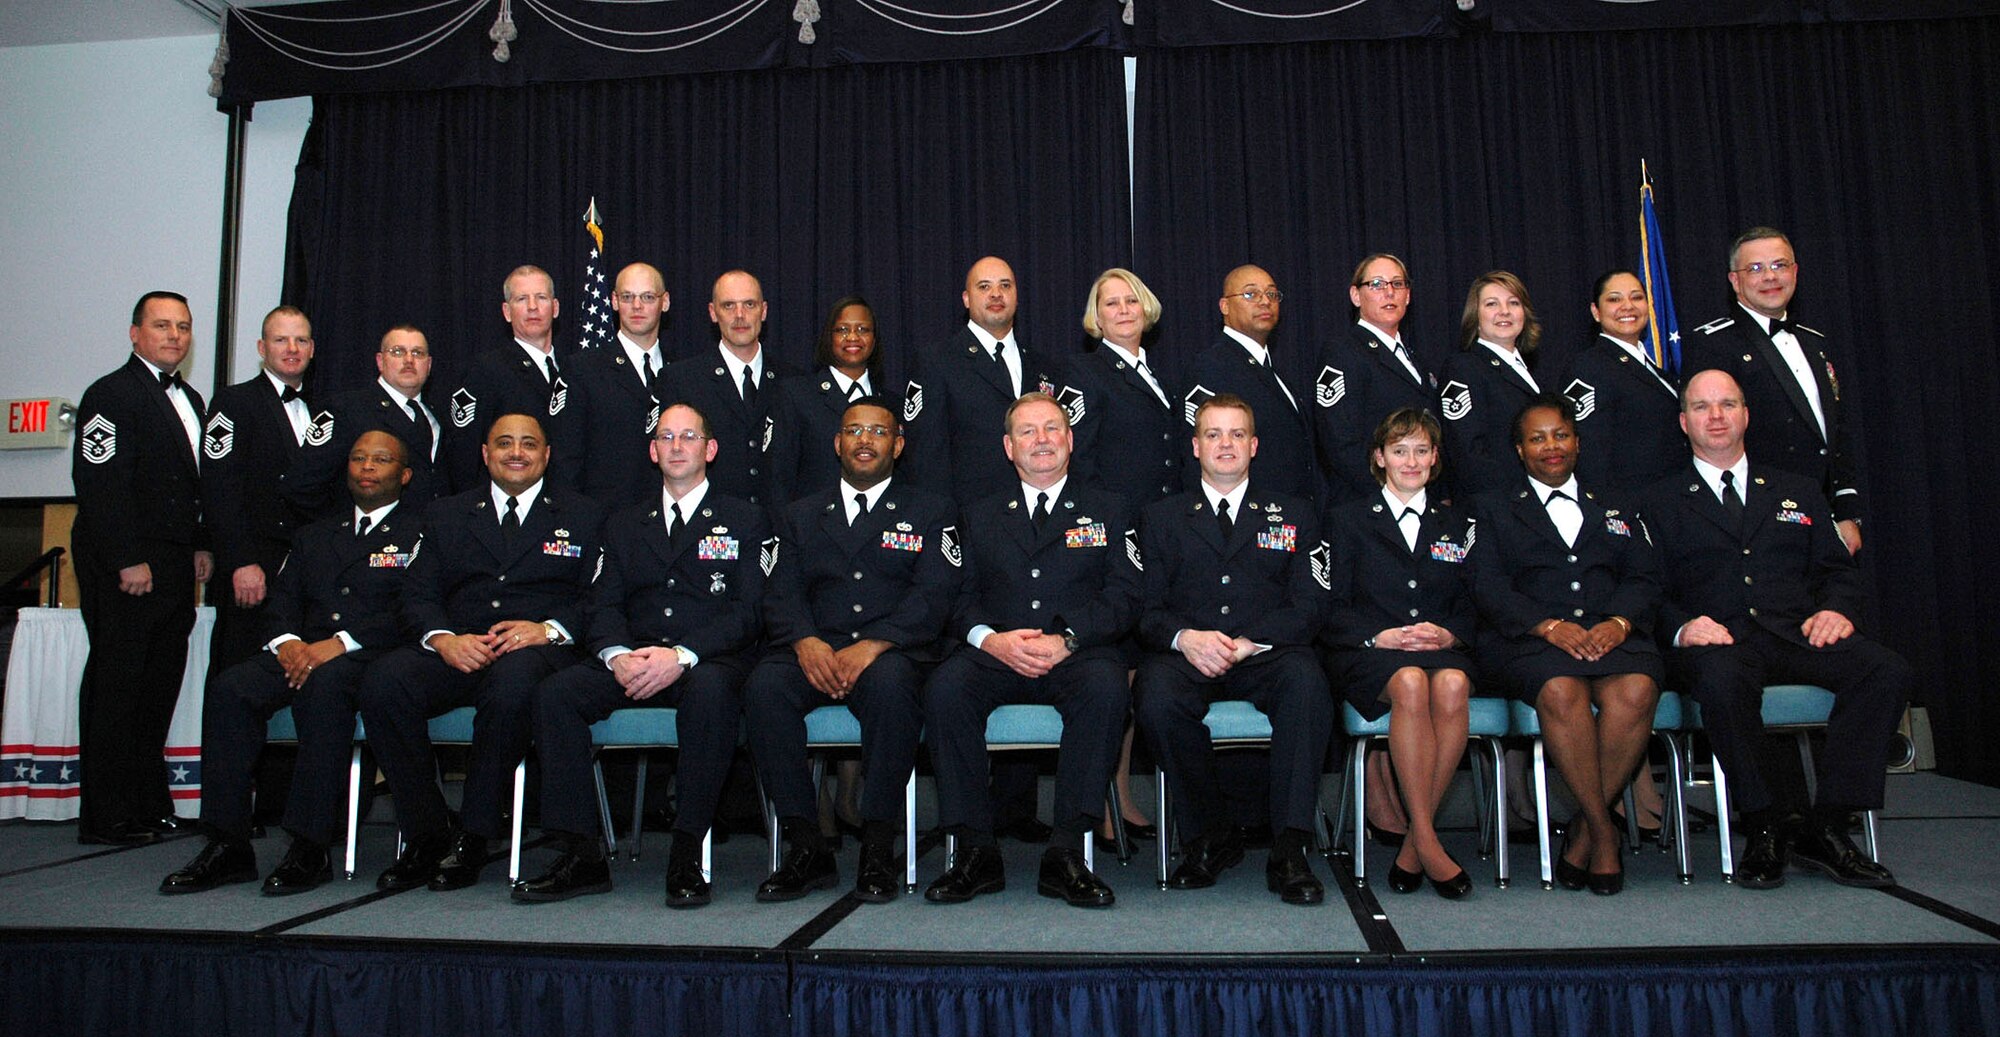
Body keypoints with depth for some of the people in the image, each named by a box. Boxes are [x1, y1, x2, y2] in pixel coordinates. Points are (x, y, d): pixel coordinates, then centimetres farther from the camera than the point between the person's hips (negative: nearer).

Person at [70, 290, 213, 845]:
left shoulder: (189, 399, 19)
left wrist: (202, 545, 13)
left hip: (174, 569, 8)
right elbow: (99, 483, -16)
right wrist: (128, 561, -20)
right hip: (124, 569, -8)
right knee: (114, 689, -3)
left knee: (159, 689, 11)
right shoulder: (112, 394, -8)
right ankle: (106, 817, 4)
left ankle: (150, 805, 19)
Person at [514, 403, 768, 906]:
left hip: (709, 662, -4)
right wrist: (618, 656, -12)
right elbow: (605, 605, 11)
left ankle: (687, 855, -30)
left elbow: (747, 613, -2)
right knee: (555, 691, -23)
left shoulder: (744, 519, 10)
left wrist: (681, 656, -18)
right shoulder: (625, 524, 23)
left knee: (710, 691, -38)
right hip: (633, 666, 4)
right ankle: (581, 855, -19)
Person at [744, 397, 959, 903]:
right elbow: (783, 595, 10)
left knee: (890, 683, -37)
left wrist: (873, 645, -18)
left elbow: (933, 596, -1)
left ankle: (878, 850, -25)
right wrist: (806, 642, -14)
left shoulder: (930, 513, 15)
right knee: (764, 685, -30)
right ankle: (806, 847, -21)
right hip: (815, 653, 3)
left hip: (894, 652, -2)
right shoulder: (802, 515, 23)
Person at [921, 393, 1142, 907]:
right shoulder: (980, 516, 21)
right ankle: (976, 851, -23)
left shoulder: (1109, 511, 16)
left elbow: (1124, 596, 3)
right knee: (944, 688, -30)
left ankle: (1066, 852, -30)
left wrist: (1066, 640, -14)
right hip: (996, 653, 2)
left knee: (1106, 687, -36)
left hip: (1079, 653, -1)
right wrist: (992, 639, -13)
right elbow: (961, 597, 10)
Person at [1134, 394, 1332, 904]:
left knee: (1307, 680, -35)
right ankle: (1212, 834, -13)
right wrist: (1185, 637, -15)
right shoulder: (1160, 517, 18)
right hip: (1187, 654, 0)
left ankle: (1289, 848, -28)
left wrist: (1248, 643, -12)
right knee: (1156, 694, -34)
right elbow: (1147, 608, 8)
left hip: (1265, 655, 0)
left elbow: (1308, 606, 6)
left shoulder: (1293, 514, 18)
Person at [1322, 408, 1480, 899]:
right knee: (1411, 683, -38)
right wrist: (1380, 636, -13)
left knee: (1453, 685, -35)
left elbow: (1472, 604, 14)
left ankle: (1414, 840, -26)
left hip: (1443, 649, 2)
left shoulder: (1458, 524, 23)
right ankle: (1427, 841, -31)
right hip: (1368, 652, -2)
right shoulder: (1349, 519, 15)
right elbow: (1332, 609, 5)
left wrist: (1449, 634, -9)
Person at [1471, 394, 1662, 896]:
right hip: (1530, 639, -2)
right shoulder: (1497, 511, 19)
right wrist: (1549, 625, -13)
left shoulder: (1616, 512, 28)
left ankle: (1584, 831, -18)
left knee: (1636, 691, -32)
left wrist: (1619, 621, -10)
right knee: (1562, 691, -36)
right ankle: (1604, 832, -22)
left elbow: (1644, 578, 13)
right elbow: (1489, 587, 4)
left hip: (1612, 633, 2)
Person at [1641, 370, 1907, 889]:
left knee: (1887, 670, -26)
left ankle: (1824, 826, -20)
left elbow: (1838, 568, 20)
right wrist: (1680, 627, -15)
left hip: (1797, 633, 4)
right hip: (1717, 641, -3)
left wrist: (1835, 609, -3)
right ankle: (1771, 825, -21)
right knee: (1722, 681, -39)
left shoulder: (1796, 492, 26)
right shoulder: (1659, 501, 16)